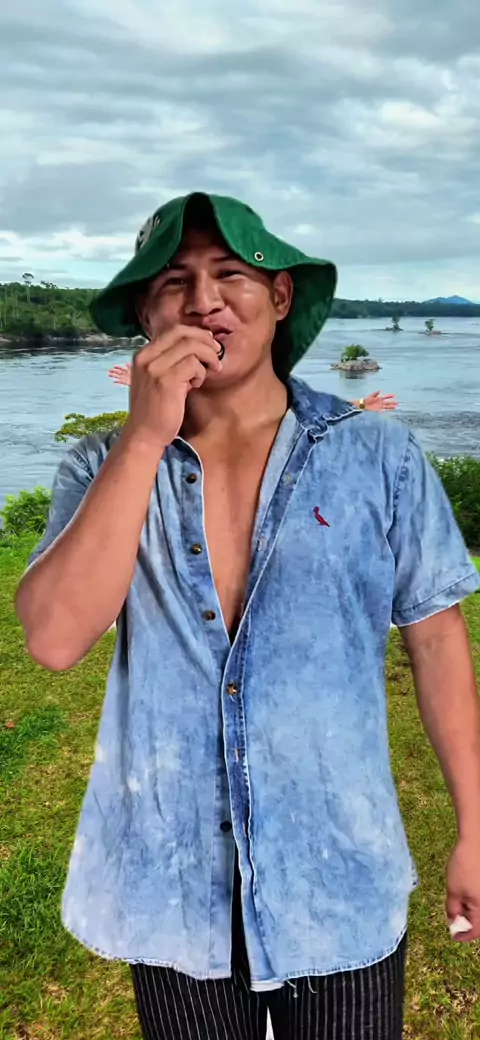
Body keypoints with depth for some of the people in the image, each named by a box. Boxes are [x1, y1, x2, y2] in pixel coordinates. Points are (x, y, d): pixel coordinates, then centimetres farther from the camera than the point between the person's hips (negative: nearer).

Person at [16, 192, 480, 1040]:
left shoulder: (376, 456, -7)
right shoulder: (105, 469, -4)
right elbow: (54, 639, -19)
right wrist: (147, 439, -22)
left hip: (341, 888, -1)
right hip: (171, 887, 2)